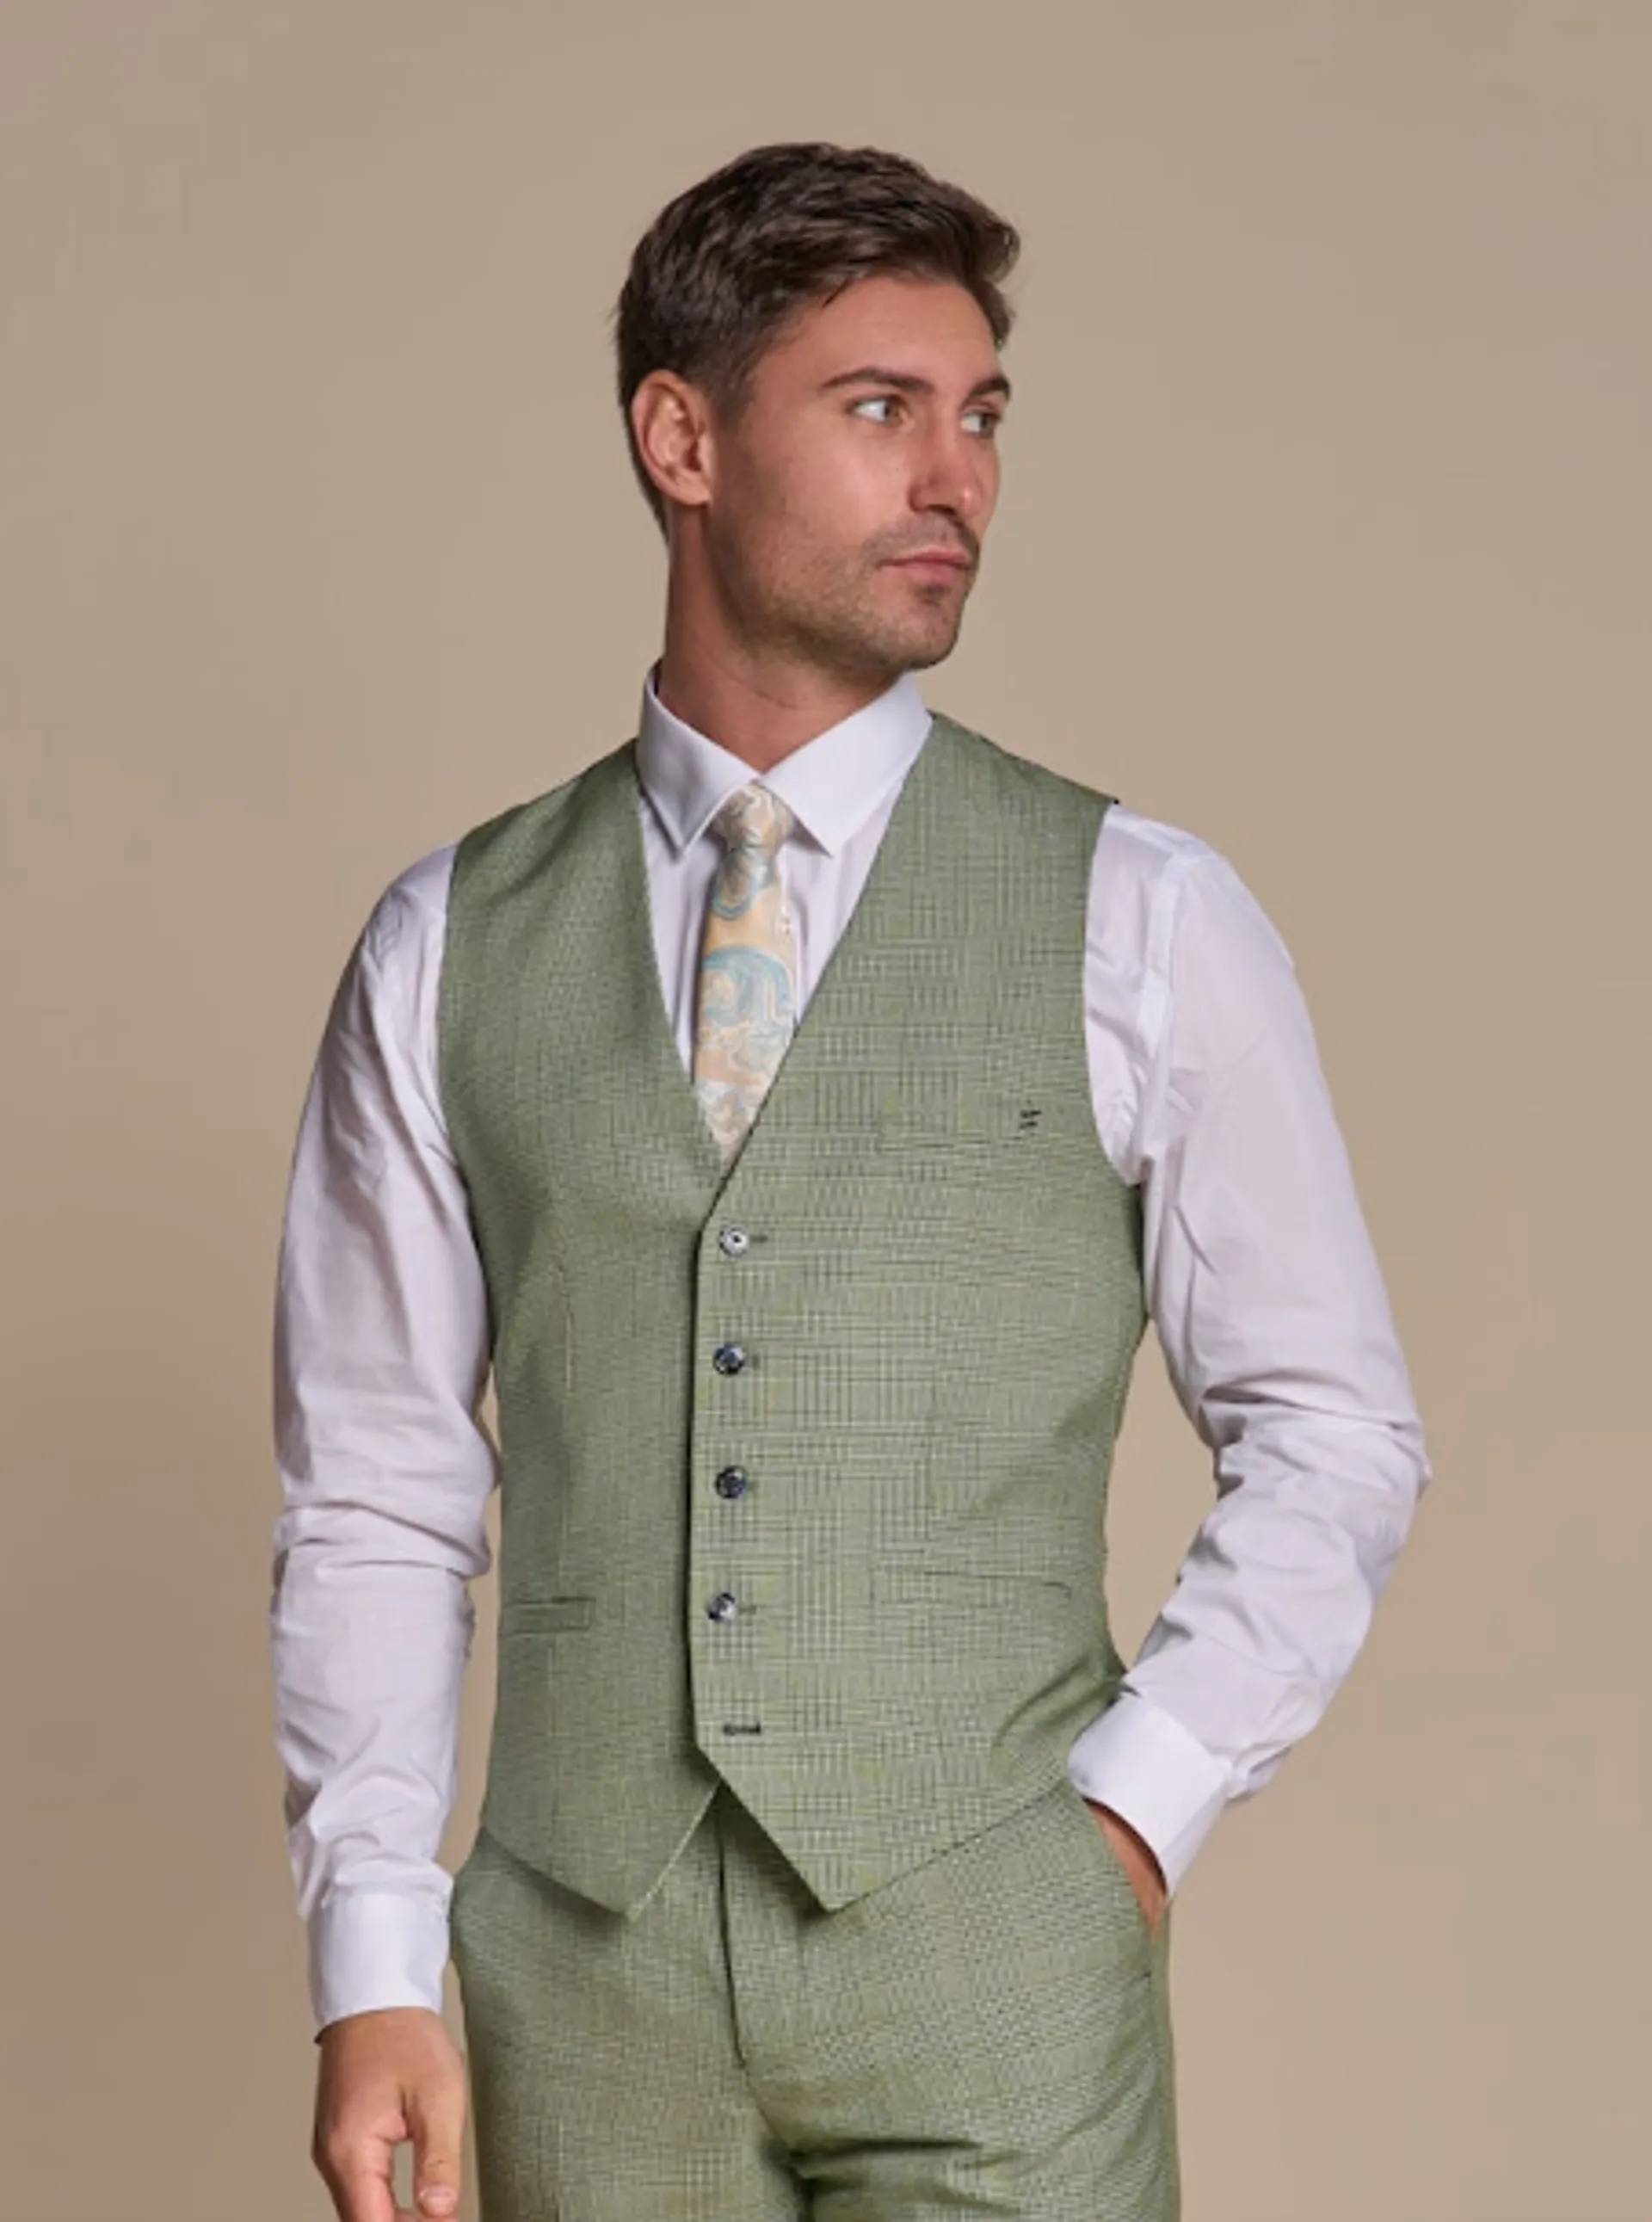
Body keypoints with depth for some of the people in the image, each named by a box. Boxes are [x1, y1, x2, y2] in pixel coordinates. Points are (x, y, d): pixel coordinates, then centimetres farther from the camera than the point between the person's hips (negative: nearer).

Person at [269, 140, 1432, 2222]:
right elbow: (376, 1498, 5)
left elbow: (1330, 1437, 4)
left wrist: (1137, 1810, -6)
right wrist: (372, 1972, -1)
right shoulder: (449, 950, 5)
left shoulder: (1143, 921, 0)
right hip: (584, 1975, 2)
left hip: (991, 1968, -1)